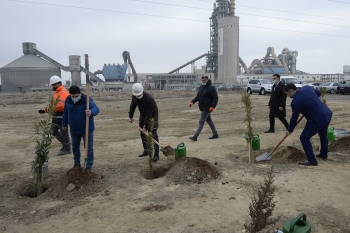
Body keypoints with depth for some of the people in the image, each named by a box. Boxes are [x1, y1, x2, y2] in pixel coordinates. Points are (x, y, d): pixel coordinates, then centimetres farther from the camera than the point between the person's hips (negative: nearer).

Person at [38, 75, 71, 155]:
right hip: (57, 116, 10)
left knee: (63, 132, -1)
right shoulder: (57, 92, 18)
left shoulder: (63, 92, -16)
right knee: (53, 130, 16)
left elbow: (61, 105, -29)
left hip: (62, 116, -10)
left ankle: (67, 149, 11)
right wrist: (45, 109, 10)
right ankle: (65, 144, 27)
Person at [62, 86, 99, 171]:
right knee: (75, 146, 18)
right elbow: (65, 112, 10)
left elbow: (96, 108, -37)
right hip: (74, 129, 5)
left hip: (86, 129, -5)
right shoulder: (68, 100, -4)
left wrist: (91, 112, -59)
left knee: (88, 147, 2)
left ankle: (89, 166, 15)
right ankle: (77, 163, 36)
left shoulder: (86, 100, -22)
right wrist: (64, 123, 17)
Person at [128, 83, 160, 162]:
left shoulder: (149, 98, -35)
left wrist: (145, 126, -28)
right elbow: (132, 106, 7)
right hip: (143, 114, 7)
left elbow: (149, 114, -31)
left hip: (152, 114, -7)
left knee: (153, 133, -16)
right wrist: (130, 116, 11)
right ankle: (146, 150, 22)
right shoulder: (134, 96, -14)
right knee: (142, 133, 9)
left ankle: (156, 154, -16)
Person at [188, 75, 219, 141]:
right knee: (209, 121, 16)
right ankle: (215, 134, 28)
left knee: (201, 122, -8)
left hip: (207, 108, -9)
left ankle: (195, 136, -7)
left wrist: (213, 106, -24)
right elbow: (197, 96, 16)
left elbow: (216, 98, -14)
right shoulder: (201, 87, 12)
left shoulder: (211, 88, -13)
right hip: (202, 108, 9)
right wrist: (192, 102, 1)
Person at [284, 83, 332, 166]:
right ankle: (324, 154, 49)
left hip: (317, 119, -10)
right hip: (327, 114, 10)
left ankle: (312, 160, -1)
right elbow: (318, 92, 21)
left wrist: (290, 130, 4)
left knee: (304, 138, -2)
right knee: (323, 135, 28)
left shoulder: (295, 102, -19)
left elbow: (294, 118, -10)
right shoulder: (306, 88, 2)